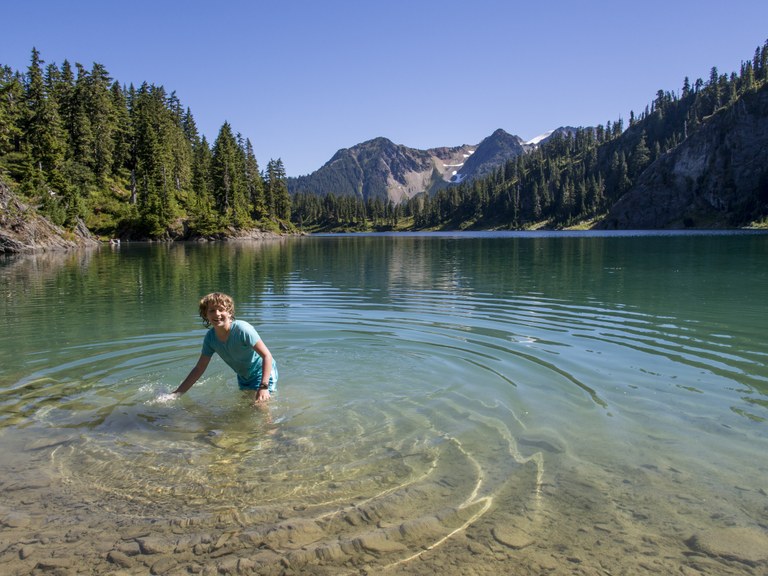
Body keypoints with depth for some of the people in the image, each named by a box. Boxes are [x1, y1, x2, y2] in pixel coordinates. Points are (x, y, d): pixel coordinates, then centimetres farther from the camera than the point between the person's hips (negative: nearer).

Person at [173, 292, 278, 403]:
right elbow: (199, 369, -2)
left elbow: (267, 355, -30)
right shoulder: (210, 337, -12)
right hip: (244, 378, 7)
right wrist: (176, 394, -5)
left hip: (263, 373, -6)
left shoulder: (242, 329, -30)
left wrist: (263, 387, -39)